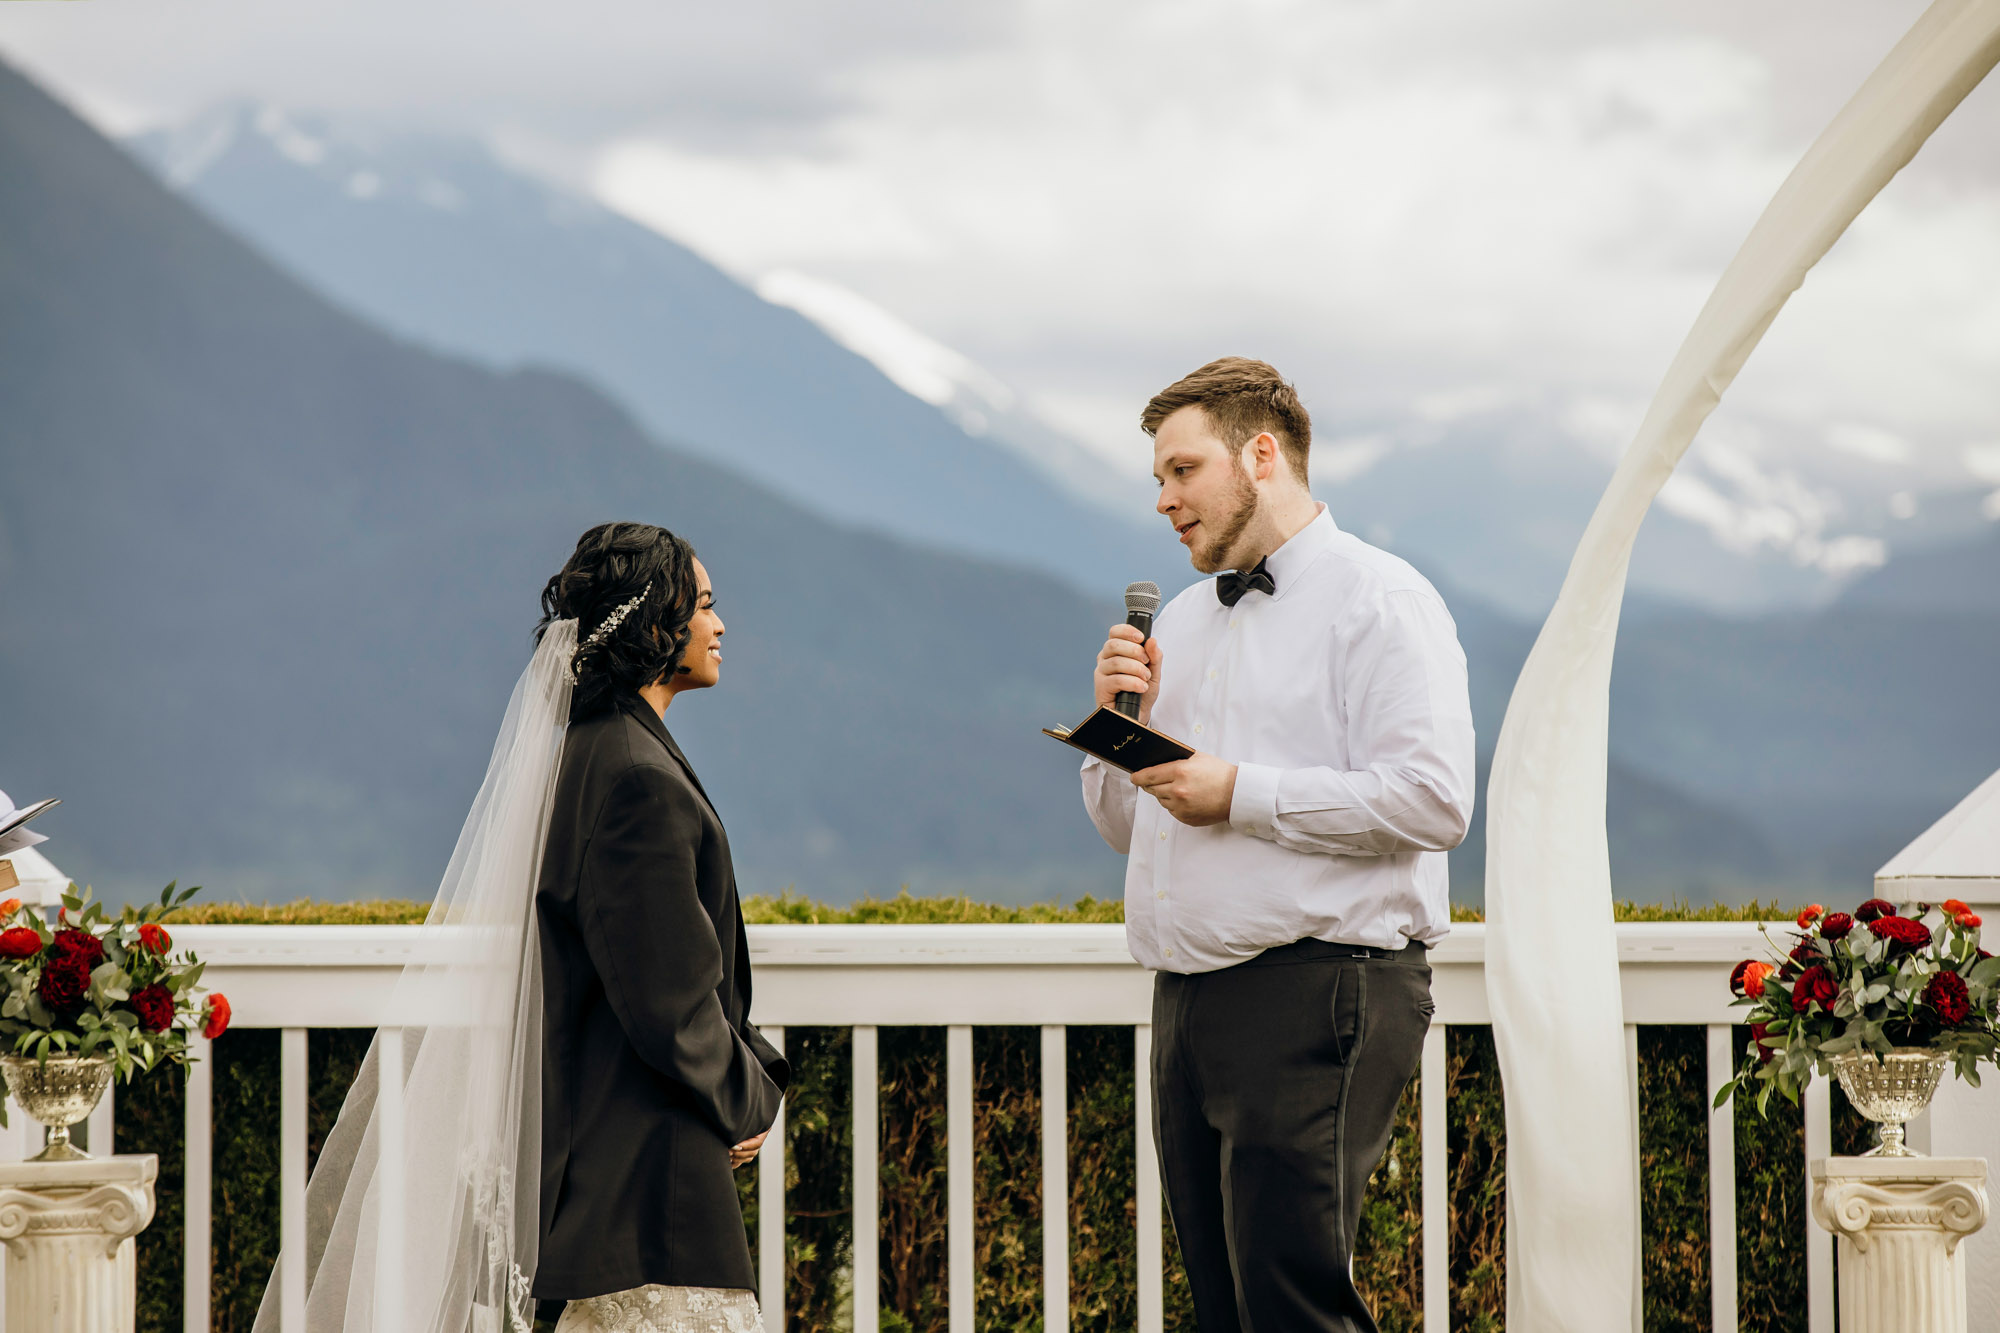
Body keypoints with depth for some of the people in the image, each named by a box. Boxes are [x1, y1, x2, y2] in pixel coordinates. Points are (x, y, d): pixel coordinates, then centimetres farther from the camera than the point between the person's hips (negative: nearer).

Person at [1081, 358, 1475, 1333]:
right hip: (1188, 999, 8)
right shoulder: (1183, 620, 22)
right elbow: (1126, 828, 26)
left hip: (1316, 996, -8)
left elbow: (1431, 800, -16)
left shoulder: (1375, 600, -3)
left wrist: (1242, 795, -15)